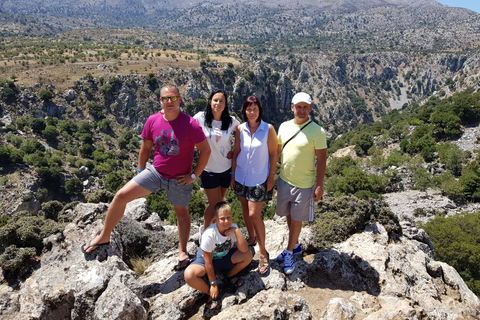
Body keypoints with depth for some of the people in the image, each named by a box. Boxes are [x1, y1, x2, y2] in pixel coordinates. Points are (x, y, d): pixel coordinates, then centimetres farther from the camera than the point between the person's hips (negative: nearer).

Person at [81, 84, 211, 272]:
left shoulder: (190, 124, -17)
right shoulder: (153, 121, -5)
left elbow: (206, 150, -11)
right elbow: (145, 148, 8)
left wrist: (194, 175, -10)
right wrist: (140, 172, 10)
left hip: (179, 179, -3)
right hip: (154, 172, 3)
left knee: (181, 212, 13)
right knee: (121, 196, -7)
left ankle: (183, 252, 32)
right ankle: (104, 236, 13)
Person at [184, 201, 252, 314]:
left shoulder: (233, 228, -19)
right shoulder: (209, 235, -30)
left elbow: (244, 250, -28)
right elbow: (208, 262, -21)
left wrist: (236, 231, -36)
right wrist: (213, 284, -16)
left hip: (226, 257, 3)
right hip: (207, 259, -3)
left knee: (248, 255, -24)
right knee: (189, 274, -34)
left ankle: (230, 275, 5)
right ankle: (211, 294, -6)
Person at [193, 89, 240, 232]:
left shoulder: (231, 121, -2)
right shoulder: (201, 117, -10)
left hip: (226, 168, 3)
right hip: (208, 168, -3)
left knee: (220, 202, 16)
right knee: (214, 204, 3)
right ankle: (205, 229, 30)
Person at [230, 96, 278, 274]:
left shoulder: (268, 129, -10)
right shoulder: (240, 129, -1)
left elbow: (273, 154, -6)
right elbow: (236, 152, 5)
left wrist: (271, 177, -7)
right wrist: (232, 174, 6)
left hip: (259, 179, -4)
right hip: (241, 177, 4)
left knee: (254, 215, -6)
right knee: (245, 210, 16)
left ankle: (263, 252, 11)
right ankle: (251, 237, 42)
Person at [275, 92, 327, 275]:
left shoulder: (317, 131, -13)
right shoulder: (284, 127, 1)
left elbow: (321, 160, -11)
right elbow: (277, 151, 11)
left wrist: (319, 186, -13)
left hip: (304, 184, -5)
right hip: (284, 180, 5)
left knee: (296, 219, 8)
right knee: (289, 216, 18)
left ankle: (289, 253, 26)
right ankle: (295, 246, 39)